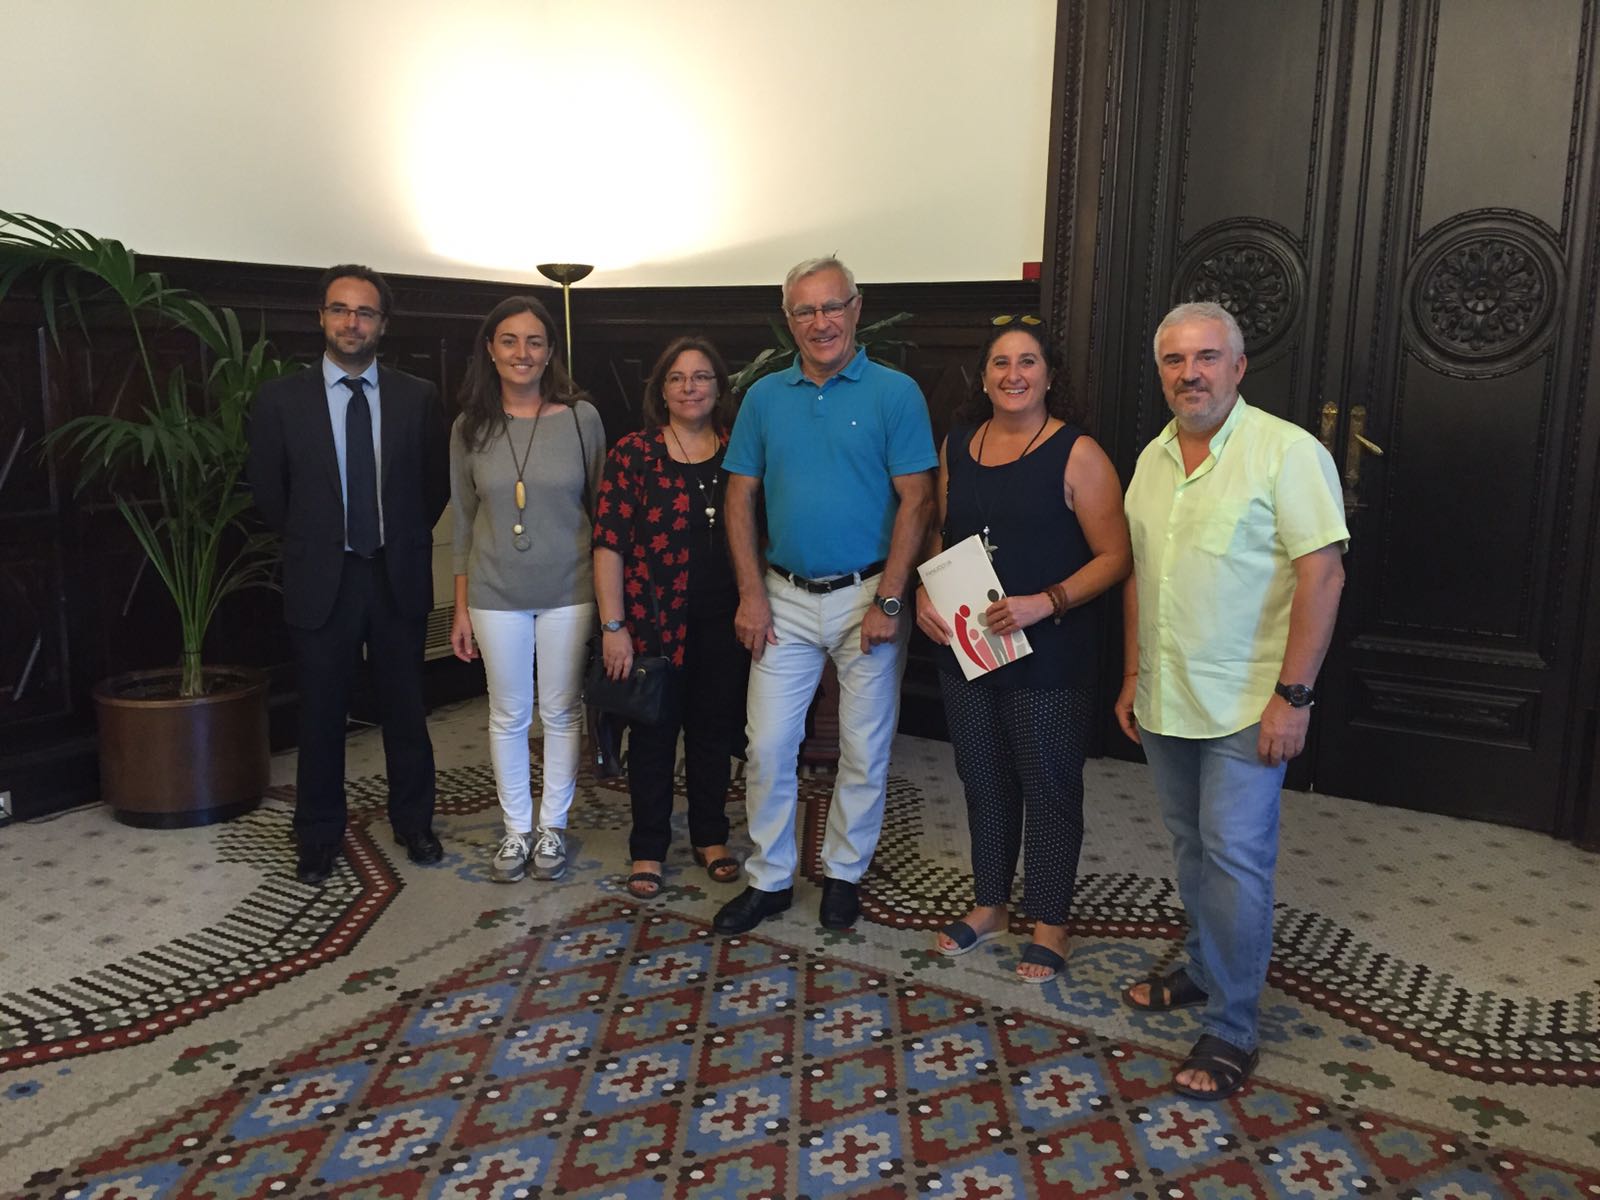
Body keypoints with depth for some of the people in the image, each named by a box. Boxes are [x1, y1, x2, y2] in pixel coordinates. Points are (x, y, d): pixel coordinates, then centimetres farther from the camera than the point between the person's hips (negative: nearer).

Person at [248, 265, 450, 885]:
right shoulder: (281, 399, -3)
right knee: (321, 716, 9)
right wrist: (311, 543, 7)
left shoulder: (417, 397, 0)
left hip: (399, 576, 1)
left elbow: (436, 483, 9)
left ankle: (413, 822, 29)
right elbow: (267, 492, 5)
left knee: (406, 711, 12)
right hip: (321, 579, -1)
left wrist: (405, 539, 7)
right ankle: (318, 838, 25)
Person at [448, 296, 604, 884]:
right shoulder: (469, 427, 1)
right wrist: (461, 609, 5)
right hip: (496, 593, 1)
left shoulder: (581, 417, -4)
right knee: (508, 715, 11)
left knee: (561, 712, 9)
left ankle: (552, 826, 26)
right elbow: (463, 522, 6)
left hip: (568, 590, -1)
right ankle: (516, 829, 27)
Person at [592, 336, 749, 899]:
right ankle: (648, 850, 23)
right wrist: (613, 626, -11)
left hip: (724, 620, 2)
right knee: (653, 732, 8)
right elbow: (609, 544, -7)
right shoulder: (632, 453, -4)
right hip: (653, 620, -2)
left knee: (716, 730, 13)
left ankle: (711, 836, 31)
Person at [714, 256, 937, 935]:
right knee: (768, 746, 5)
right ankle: (769, 879, 21)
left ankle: (844, 873, 27)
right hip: (784, 599, 3)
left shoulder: (894, 393, -5)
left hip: (867, 596, -2)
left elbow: (916, 502, -8)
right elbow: (740, 498, 7)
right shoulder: (764, 397, 6)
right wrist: (751, 595, -2)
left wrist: (887, 601, -14)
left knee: (865, 750, 8)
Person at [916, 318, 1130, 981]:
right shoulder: (957, 446, 6)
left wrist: (1044, 603, -23)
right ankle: (990, 904, 36)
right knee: (983, 780, 17)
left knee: (1049, 786, 7)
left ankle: (1050, 923, 25)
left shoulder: (1077, 454, -10)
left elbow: (1114, 556, -12)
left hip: (1048, 655, -5)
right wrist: (925, 593, -2)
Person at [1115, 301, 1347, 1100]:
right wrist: (1132, 677, 14)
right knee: (1191, 843, 17)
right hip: (1165, 700, 7)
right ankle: (1205, 969, 35)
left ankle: (1230, 1028, 8)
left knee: (1234, 854, -4)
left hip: (1247, 705, -6)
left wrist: (1294, 695, -19)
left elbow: (1321, 576, -16)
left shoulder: (1286, 451, -12)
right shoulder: (1153, 458, 9)